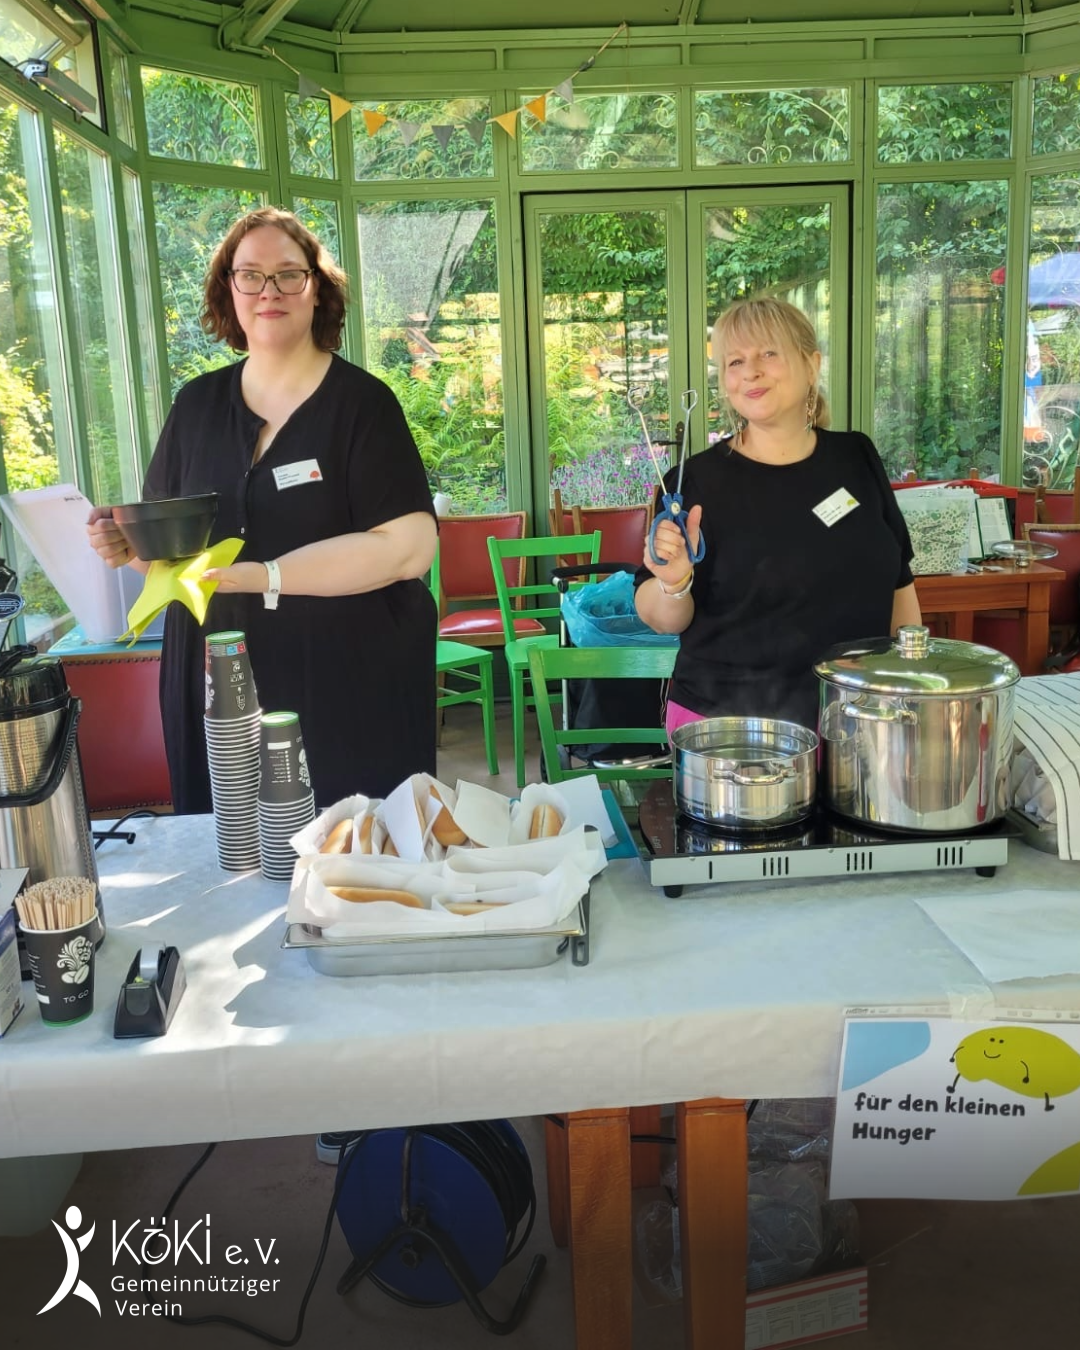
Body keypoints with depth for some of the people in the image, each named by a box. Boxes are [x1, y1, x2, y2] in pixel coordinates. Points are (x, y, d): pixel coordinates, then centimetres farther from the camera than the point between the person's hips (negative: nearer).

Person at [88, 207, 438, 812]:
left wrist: (263, 576, -22)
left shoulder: (361, 402, -6)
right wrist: (130, 543, -6)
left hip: (351, 693, -3)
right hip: (218, 689, 4)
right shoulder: (197, 404, 9)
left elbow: (411, 546, -16)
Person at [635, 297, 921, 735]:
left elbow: (898, 583, 11)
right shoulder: (698, 480, -10)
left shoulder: (857, 458, 2)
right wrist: (673, 583, -25)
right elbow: (662, 621, -5)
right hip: (728, 723, -3)